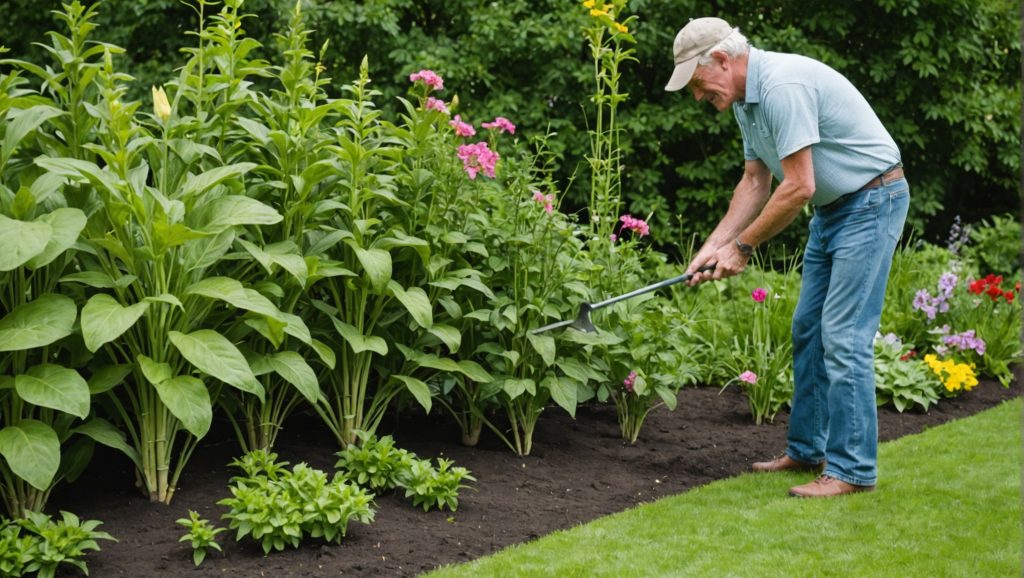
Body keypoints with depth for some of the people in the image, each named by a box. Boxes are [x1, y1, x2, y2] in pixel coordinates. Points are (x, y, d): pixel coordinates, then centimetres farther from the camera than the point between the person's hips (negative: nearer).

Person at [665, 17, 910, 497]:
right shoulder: (746, 99, 6)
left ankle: (852, 470, -6)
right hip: (832, 209, 10)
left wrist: (742, 247, -16)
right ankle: (806, 450, 21)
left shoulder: (783, 86, -26)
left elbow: (798, 187, -27)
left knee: (844, 337, -12)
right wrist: (714, 246, 4)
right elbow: (755, 181, 12)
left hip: (872, 201, -10)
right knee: (807, 330, 12)